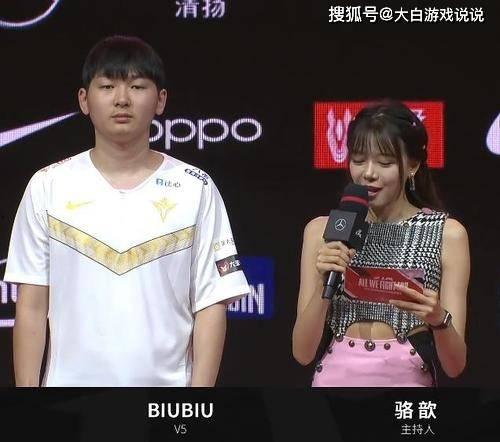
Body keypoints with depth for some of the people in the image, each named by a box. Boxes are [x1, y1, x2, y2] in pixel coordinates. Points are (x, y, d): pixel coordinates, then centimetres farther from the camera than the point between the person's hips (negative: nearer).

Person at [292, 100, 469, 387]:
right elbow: (303, 352, 0)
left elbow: (455, 364, -4)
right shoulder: (323, 230, 3)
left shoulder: (447, 234, -2)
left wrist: (438, 318, -23)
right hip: (337, 377, 1)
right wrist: (324, 283, -15)